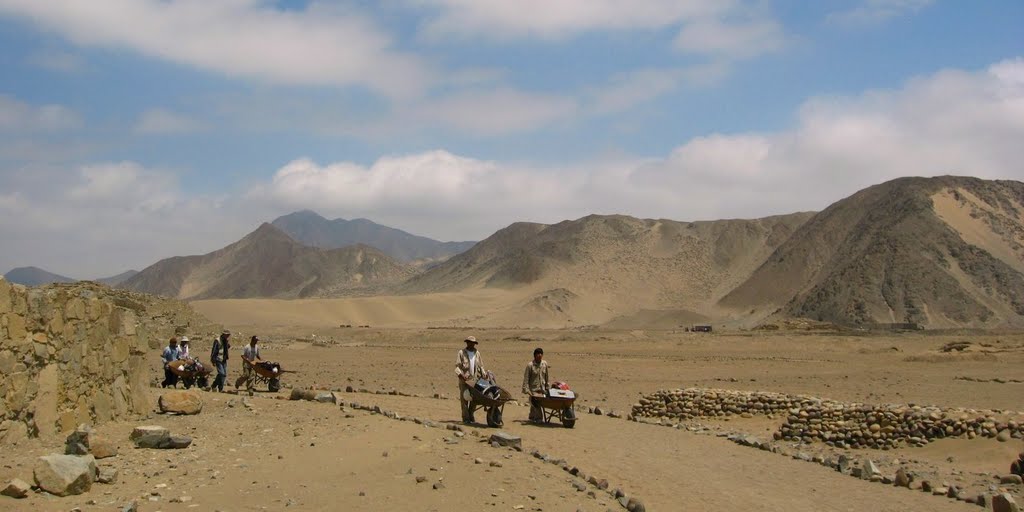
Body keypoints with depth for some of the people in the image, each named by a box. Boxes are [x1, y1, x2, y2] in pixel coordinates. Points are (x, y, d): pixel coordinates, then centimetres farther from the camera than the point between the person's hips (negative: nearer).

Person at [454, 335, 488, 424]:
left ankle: (471, 417, 13)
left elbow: (480, 366, 20)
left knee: (474, 399, 4)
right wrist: (461, 375, -19)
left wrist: (484, 374, 7)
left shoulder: (477, 353, 13)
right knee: (464, 399, -5)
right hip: (464, 380, -4)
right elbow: (457, 366, -5)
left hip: (474, 380, 4)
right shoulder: (461, 353, 1)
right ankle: (465, 418, -3)